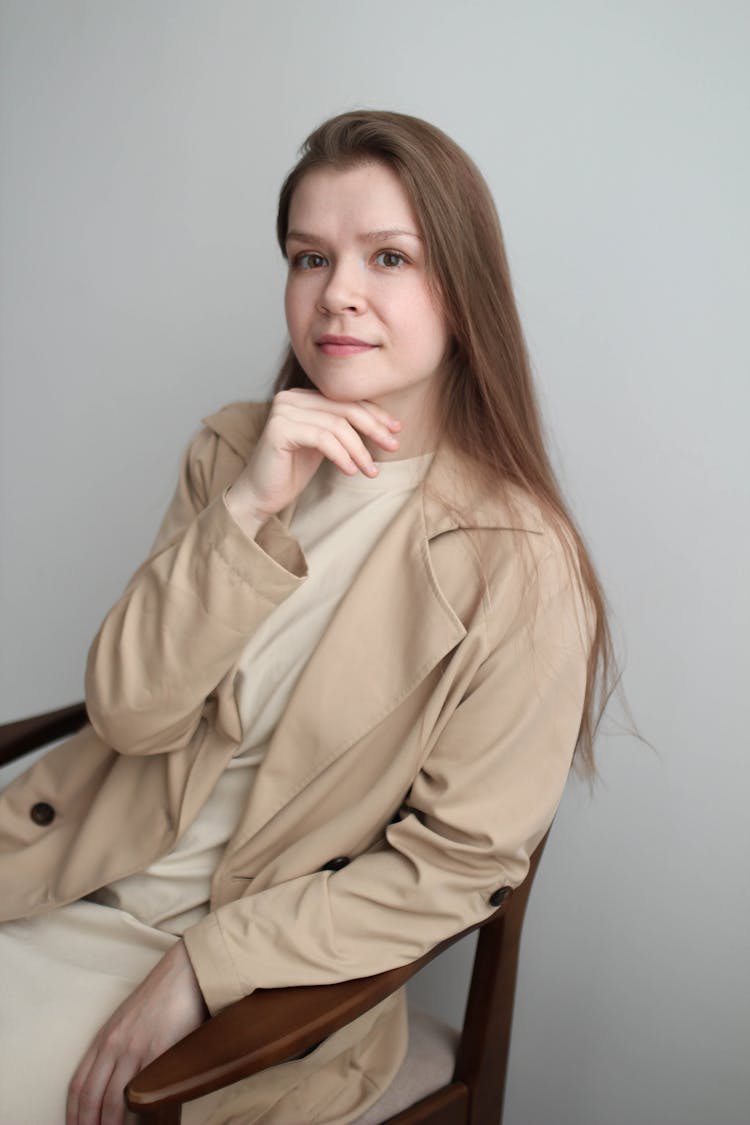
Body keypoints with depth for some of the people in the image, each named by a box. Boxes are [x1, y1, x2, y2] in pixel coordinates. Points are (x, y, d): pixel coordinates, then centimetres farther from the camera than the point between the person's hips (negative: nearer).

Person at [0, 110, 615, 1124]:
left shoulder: (520, 568, -18)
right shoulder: (232, 450, -2)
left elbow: (456, 863, -12)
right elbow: (128, 713, -8)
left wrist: (208, 964, -16)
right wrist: (249, 509, -21)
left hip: (274, 966, -4)